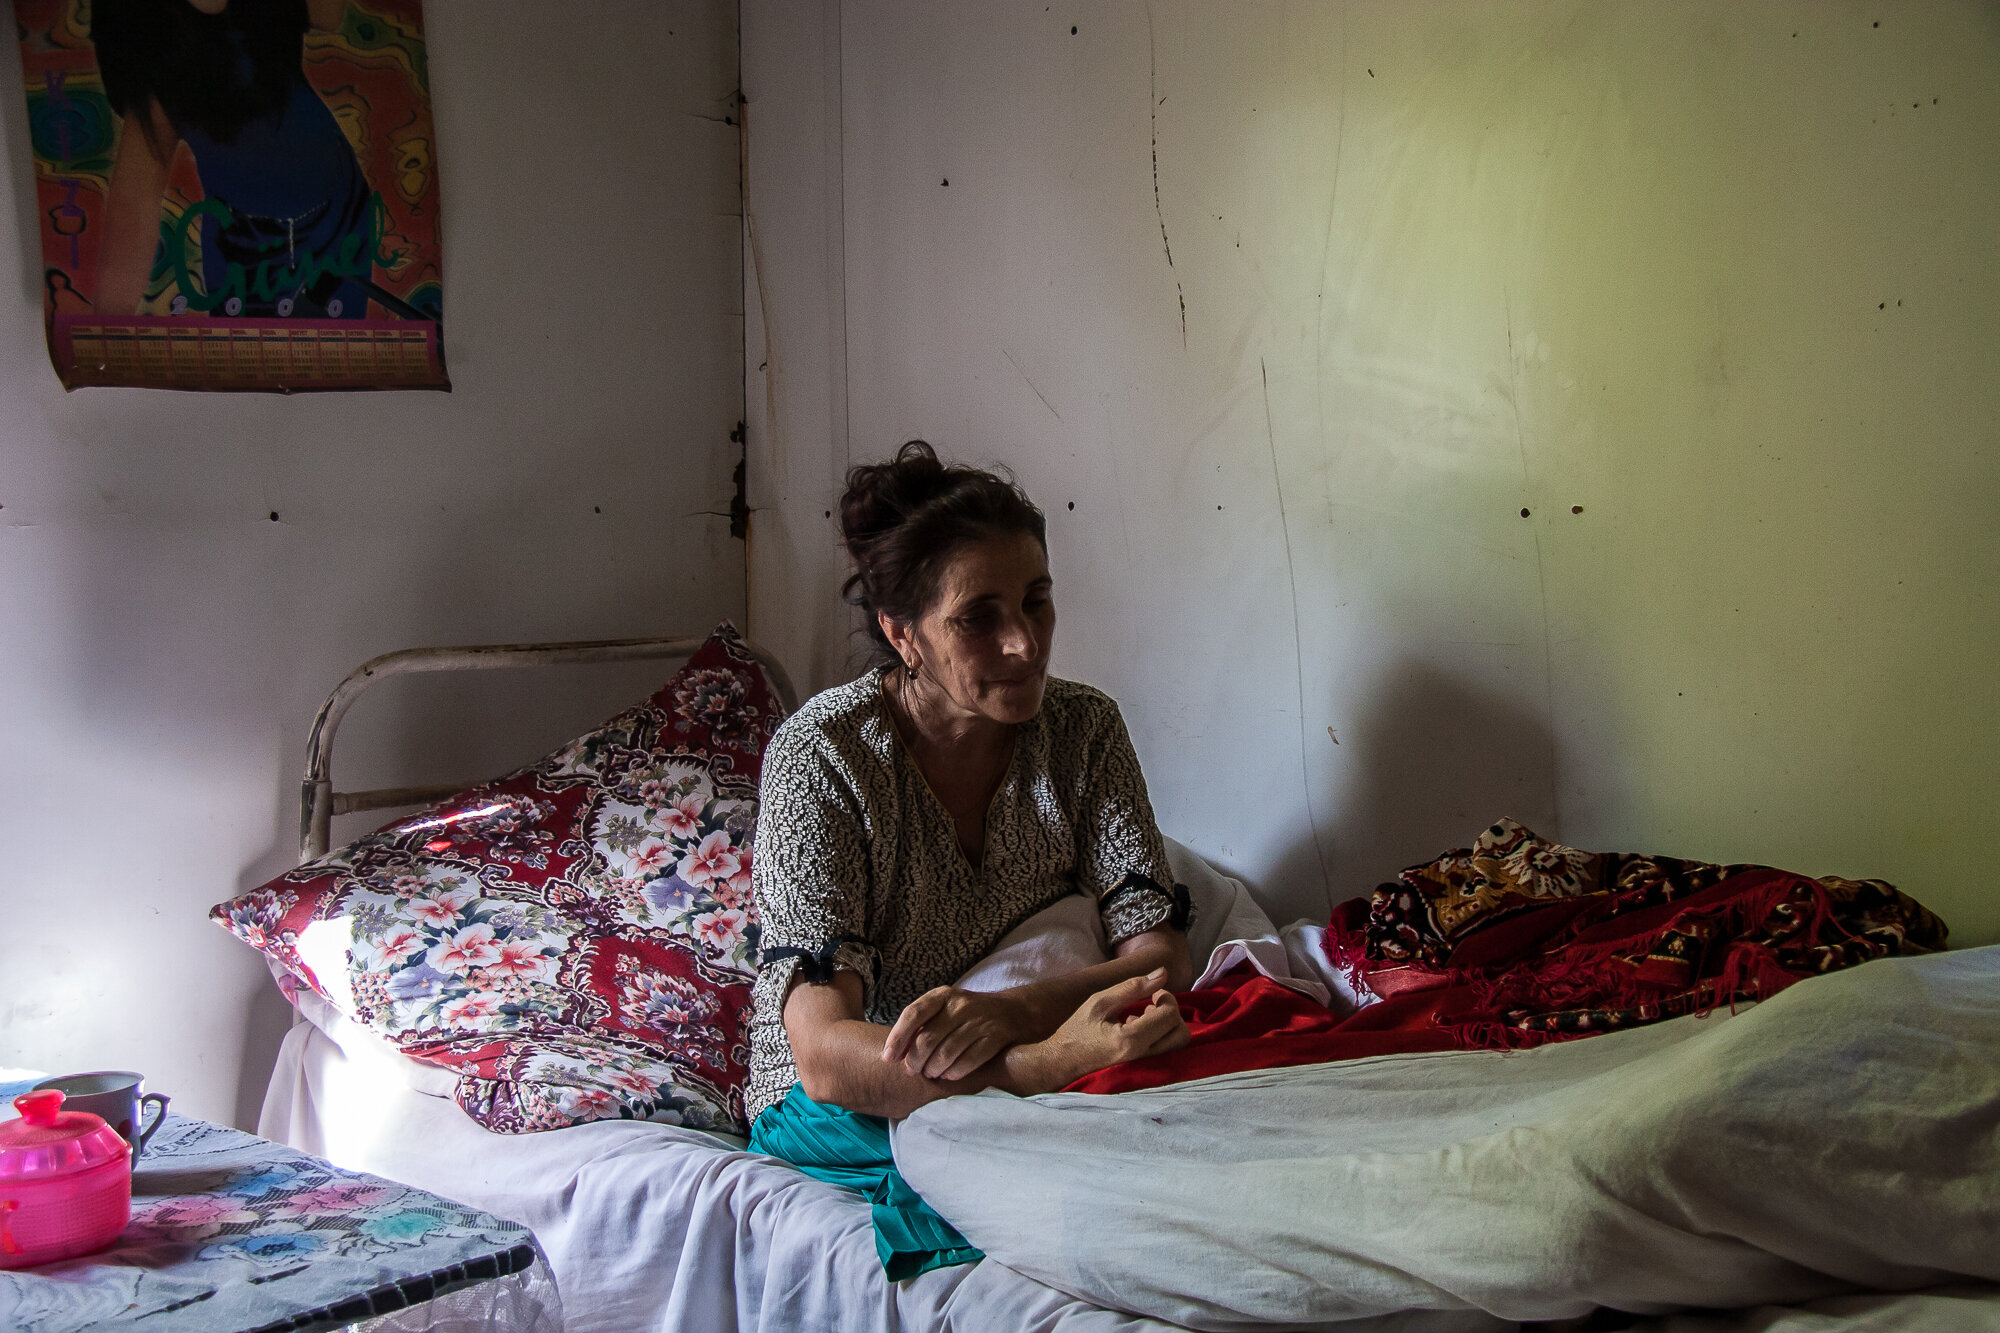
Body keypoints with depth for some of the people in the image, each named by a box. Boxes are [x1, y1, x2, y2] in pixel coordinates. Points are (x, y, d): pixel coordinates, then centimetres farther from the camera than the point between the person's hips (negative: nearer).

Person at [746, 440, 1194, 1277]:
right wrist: (1046, 1063, -44)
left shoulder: (1084, 728, -6)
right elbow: (826, 1056, -28)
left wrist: (1008, 1013, -34)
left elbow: (1160, 953, -12)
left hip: (1026, 1063, 6)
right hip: (839, 1110, -5)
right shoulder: (823, 755, -20)